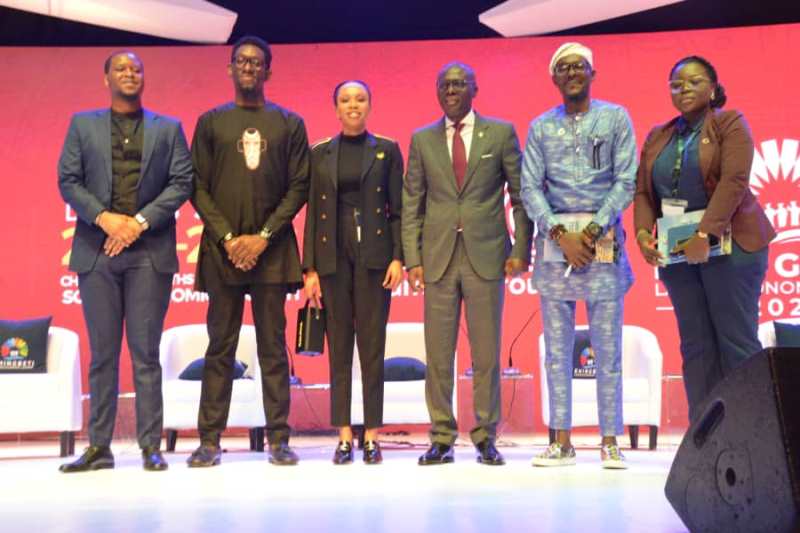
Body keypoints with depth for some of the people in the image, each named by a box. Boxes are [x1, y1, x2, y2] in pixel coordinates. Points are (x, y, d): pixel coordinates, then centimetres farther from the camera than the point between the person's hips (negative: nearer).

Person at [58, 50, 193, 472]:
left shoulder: (169, 128, 12)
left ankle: (151, 446, 5)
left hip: (150, 251, -1)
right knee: (102, 353, 5)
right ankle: (98, 446, 11)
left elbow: (181, 182, 1)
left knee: (145, 353, 0)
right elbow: (68, 180, 5)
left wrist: (141, 221, -10)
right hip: (96, 251, 1)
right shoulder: (82, 124, 14)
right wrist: (104, 217, -11)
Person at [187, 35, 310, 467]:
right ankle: (209, 439, 9)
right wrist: (228, 237, -6)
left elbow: (299, 187, 3)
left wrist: (264, 236, -8)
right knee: (220, 347, 3)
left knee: (272, 347, 2)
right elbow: (198, 187, 5)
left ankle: (278, 438, 7)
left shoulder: (289, 124, 9)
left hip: (272, 249, 0)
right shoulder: (211, 122, 11)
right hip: (222, 248, 1)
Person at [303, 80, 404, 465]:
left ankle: (372, 436, 8)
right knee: (339, 347, 4)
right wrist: (310, 268, 1)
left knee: (372, 346, 0)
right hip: (333, 255, 1)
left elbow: (398, 209, 4)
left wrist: (397, 258, -7)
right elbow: (312, 212, 7)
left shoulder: (387, 150, 6)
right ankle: (344, 436, 11)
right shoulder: (320, 153, 8)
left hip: (374, 254, -1)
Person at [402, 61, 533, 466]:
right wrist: (412, 259, -1)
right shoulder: (422, 140, 10)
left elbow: (521, 195, 5)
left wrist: (521, 249, -3)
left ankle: (485, 437, 14)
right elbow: (412, 204, 8)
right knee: (437, 354, 4)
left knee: (486, 353, 3)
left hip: (486, 254, -1)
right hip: (438, 256, 2)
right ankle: (442, 439, 14)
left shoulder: (501, 132, 6)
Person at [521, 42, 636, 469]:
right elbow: (530, 187, 4)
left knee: (608, 345, -1)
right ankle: (561, 441, 11)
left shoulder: (615, 117, 7)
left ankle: (610, 441, 7)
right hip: (554, 239, 2)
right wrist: (560, 234, -9)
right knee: (557, 346, 4)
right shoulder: (541, 127, 12)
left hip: (603, 238, -2)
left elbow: (626, 181, -1)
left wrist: (592, 231, -11)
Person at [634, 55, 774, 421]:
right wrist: (643, 230, -9)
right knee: (695, 344, 5)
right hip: (676, 250, 5)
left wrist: (706, 234, -22)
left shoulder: (730, 123, 0)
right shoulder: (657, 137, 15)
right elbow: (643, 190, 9)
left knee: (736, 341, -3)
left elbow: (733, 181, -13)